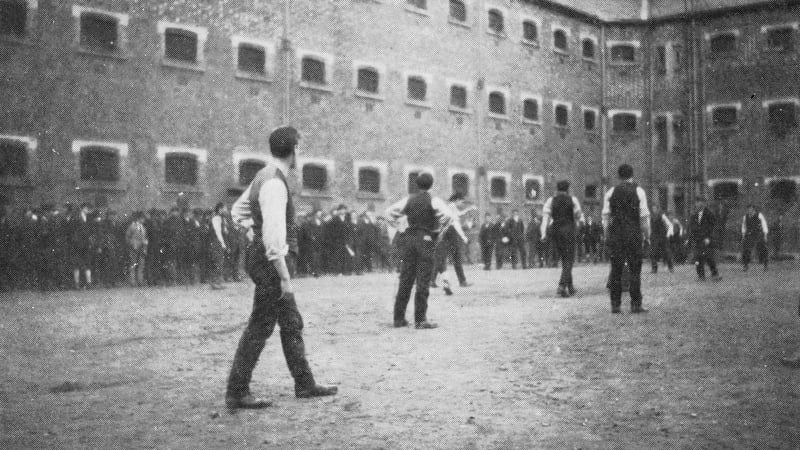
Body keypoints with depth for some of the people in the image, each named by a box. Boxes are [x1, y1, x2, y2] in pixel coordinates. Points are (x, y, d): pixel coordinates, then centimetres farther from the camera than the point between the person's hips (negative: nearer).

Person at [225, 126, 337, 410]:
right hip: (270, 262, -10)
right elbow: (274, 236, -26)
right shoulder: (274, 184, -20)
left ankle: (305, 384, 23)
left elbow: (237, 211, 26)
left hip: (262, 257, 10)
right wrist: (284, 277, -25)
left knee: (291, 323, 15)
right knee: (260, 328, -4)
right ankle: (236, 393, 3)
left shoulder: (264, 177, 12)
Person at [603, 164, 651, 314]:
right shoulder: (638, 191, 0)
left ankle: (615, 305, 4)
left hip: (615, 234, 2)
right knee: (635, 270, 3)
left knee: (615, 270, 5)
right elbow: (644, 216, -3)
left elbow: (605, 216, 4)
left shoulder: (610, 192, 6)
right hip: (634, 234, -2)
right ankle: (635, 305, 0)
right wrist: (647, 235, 4)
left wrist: (607, 236, 9)